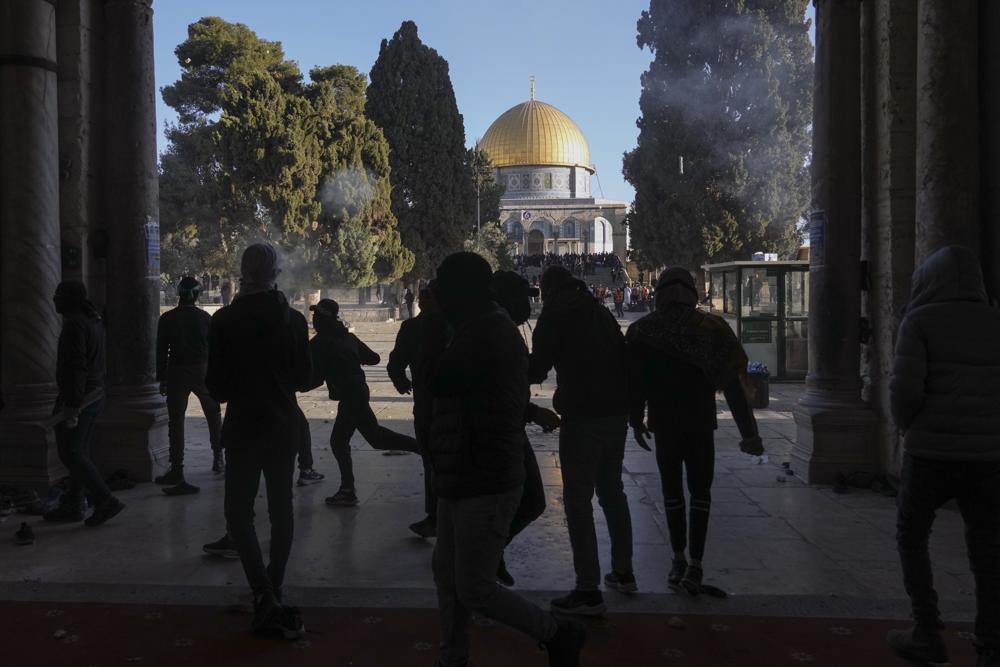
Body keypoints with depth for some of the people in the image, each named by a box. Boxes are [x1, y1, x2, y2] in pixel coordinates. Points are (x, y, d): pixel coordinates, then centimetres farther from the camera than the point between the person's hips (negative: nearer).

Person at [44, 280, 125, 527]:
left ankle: (106, 501, -8)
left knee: (71, 453, -5)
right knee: (78, 452, 14)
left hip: (78, 397, -10)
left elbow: (76, 367, -24)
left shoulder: (74, 324, -17)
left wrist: (72, 405, -24)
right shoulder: (94, 321, 14)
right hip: (95, 394, 10)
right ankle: (72, 506, 22)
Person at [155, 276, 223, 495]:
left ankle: (176, 470, 0)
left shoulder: (167, 318, -2)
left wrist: (161, 379, 5)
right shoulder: (205, 318, -2)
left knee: (176, 421, 2)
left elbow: (161, 351, -1)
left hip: (177, 373, 0)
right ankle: (218, 459, 23)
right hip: (203, 371, 0)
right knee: (213, 415, 17)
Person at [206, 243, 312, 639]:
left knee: (239, 510, 3)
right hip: (284, 425, 4)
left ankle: (264, 596, -11)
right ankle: (273, 589, 26)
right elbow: (304, 379, 3)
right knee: (281, 506, 15)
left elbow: (216, 384, -8)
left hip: (243, 427, -3)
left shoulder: (225, 320, -11)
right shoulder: (293, 319, -2)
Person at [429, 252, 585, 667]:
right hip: (462, 477, 10)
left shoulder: (486, 333, -19)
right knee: (446, 573, 17)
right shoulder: (490, 329, 14)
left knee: (474, 589, -1)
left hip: (486, 483, -10)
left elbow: (438, 382, -21)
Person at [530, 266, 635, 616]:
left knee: (578, 500, -2)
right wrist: (628, 405, 18)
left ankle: (588, 591, -2)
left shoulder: (555, 315, -4)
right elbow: (623, 360, 14)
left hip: (581, 416, -7)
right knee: (612, 490, 20)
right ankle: (623, 573, 30)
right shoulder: (603, 313, 15)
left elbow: (537, 369, -6)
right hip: (616, 413, 7)